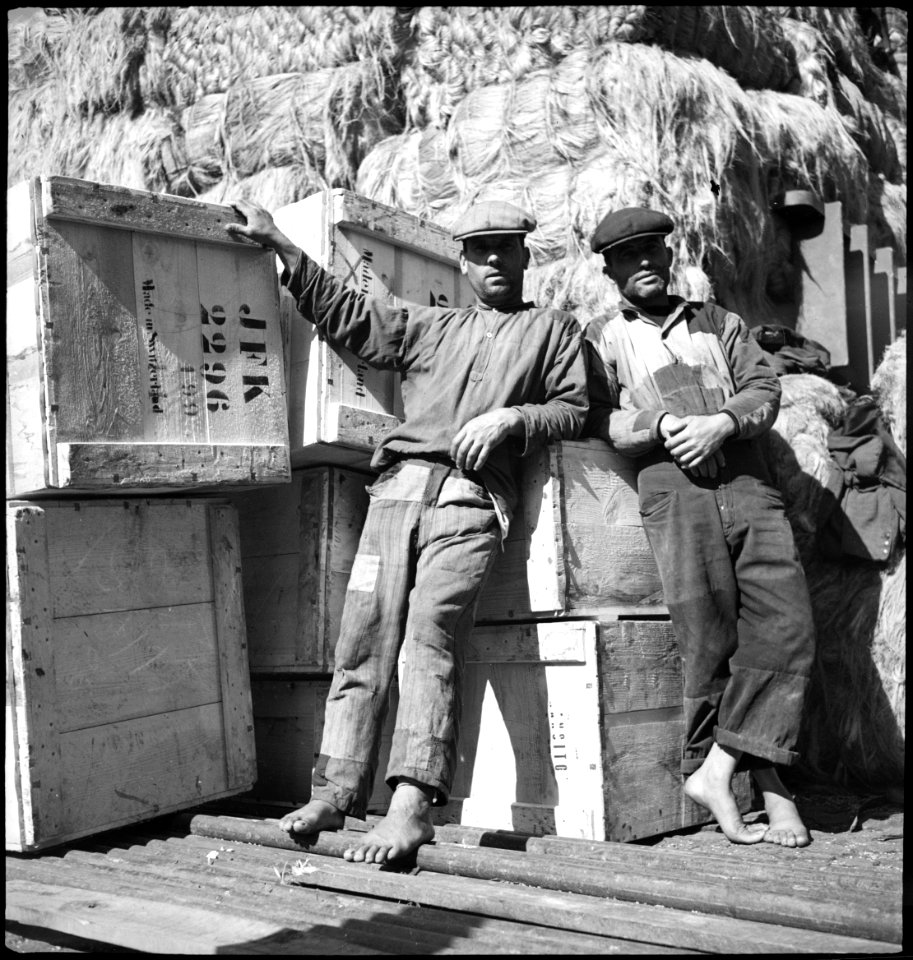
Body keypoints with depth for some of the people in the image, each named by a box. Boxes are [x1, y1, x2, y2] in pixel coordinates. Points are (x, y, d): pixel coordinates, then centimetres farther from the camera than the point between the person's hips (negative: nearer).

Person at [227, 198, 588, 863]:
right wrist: (280, 246, 21)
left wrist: (512, 417, -5)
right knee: (363, 635, -6)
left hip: (472, 498, -4)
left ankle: (414, 804, -29)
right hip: (399, 484, 4)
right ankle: (337, 791, -4)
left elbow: (575, 411, 13)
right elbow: (344, 311, 25)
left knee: (430, 632, -23)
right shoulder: (429, 326, 29)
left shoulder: (554, 329, 22)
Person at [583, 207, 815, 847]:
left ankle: (717, 766, -10)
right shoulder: (601, 338, 18)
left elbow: (764, 387, 13)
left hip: (746, 478, 3)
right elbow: (595, 419, 4)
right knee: (711, 636, -9)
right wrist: (662, 423, -12)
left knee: (787, 622, -12)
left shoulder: (720, 323, 26)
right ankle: (763, 774, 2)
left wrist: (722, 421, -7)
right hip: (672, 484, -3)